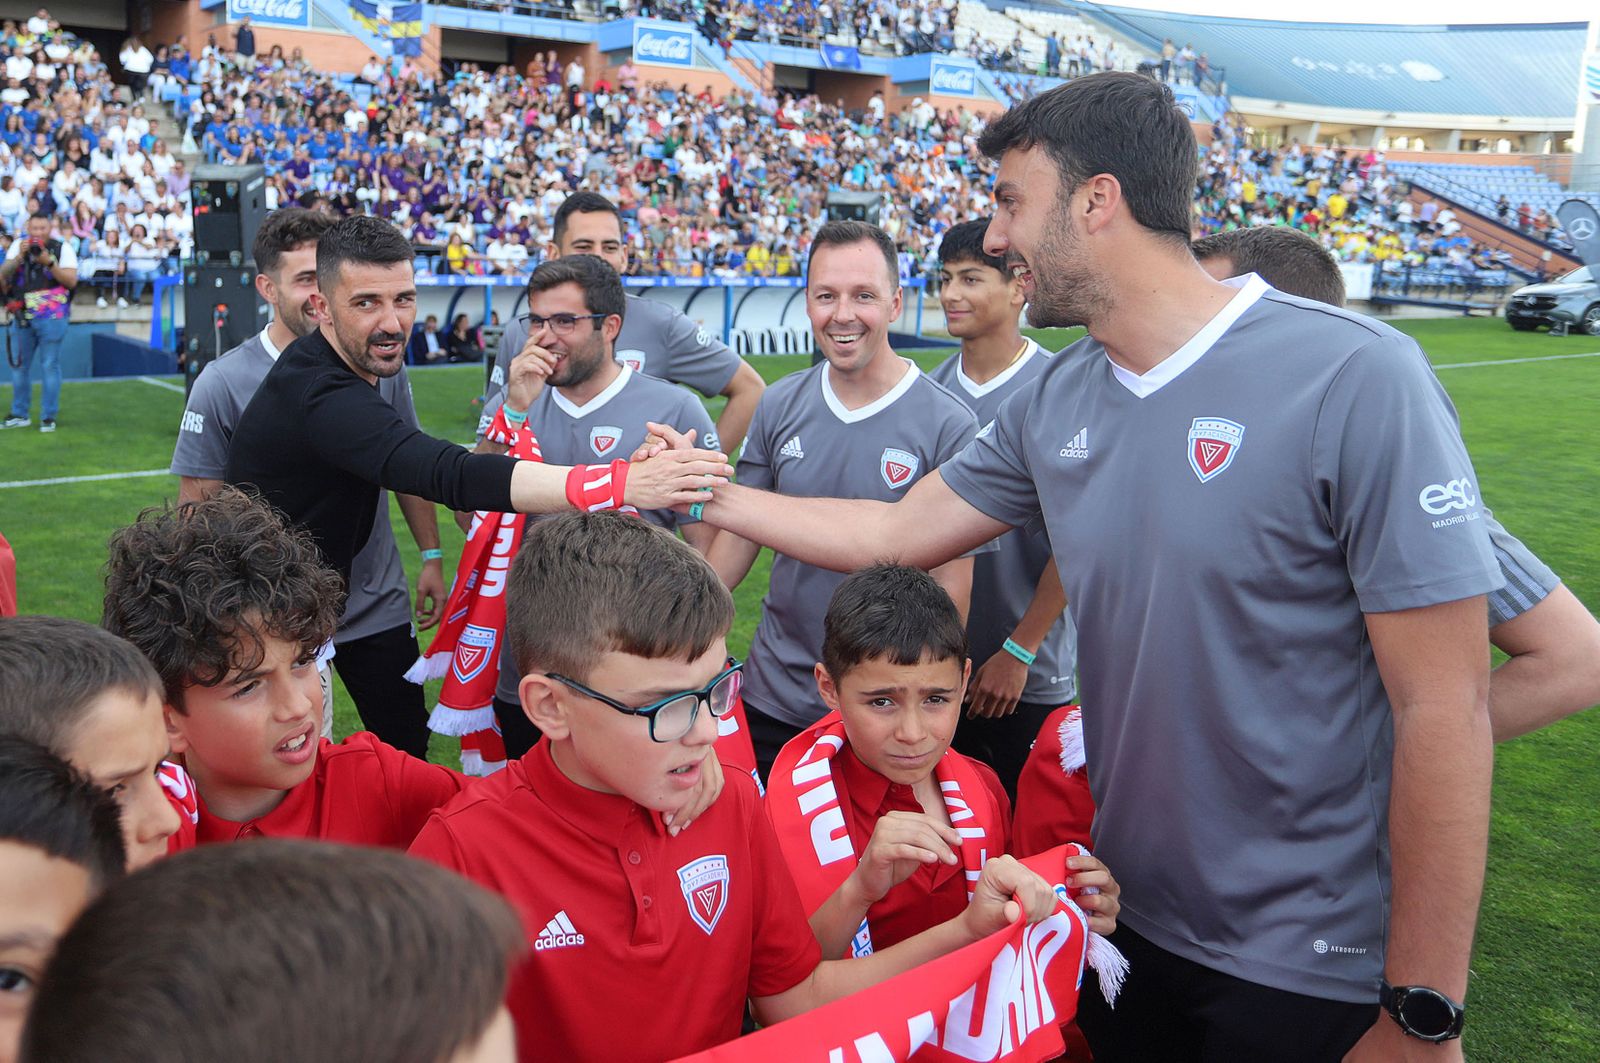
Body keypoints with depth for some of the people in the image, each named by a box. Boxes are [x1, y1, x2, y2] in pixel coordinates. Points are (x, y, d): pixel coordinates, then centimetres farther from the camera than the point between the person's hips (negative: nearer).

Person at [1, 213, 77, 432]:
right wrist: (20, 256, -13)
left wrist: (49, 262, -19)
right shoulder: (18, 246, 9)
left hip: (51, 317, -4)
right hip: (22, 317, 4)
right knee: (19, 365, 9)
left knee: (50, 366, -3)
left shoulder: (63, 248, -1)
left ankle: (48, 417, 4)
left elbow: (71, 281, -8)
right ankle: (20, 414, 21)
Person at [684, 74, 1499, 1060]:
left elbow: (1446, 707, -20)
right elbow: (899, 531, 12)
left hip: (1316, 972, -5)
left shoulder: (1356, 377, -21)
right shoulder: (1057, 404, -1)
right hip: (1127, 915, 6)